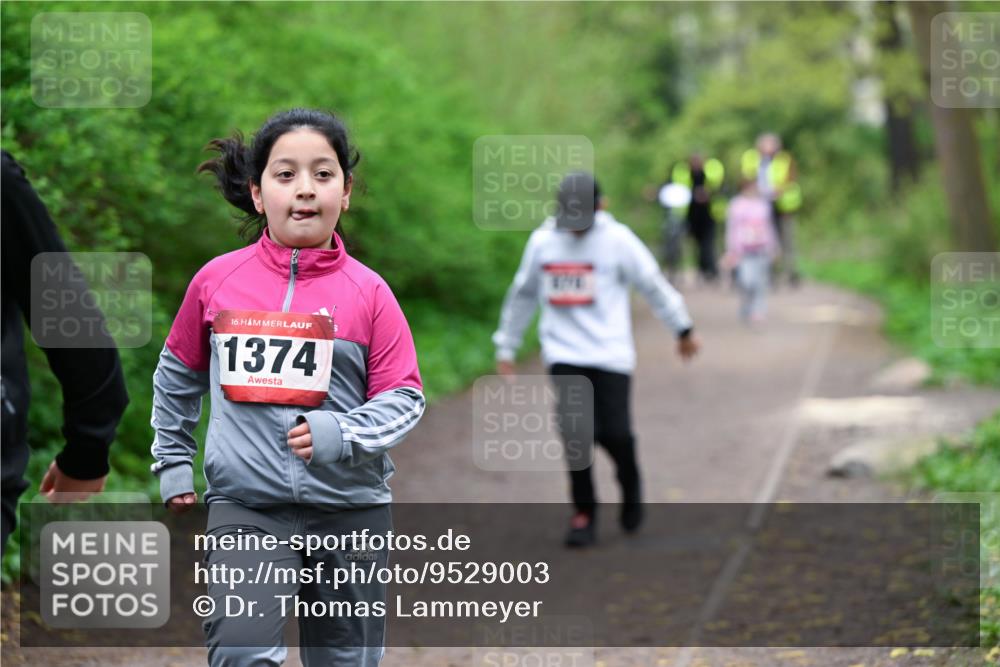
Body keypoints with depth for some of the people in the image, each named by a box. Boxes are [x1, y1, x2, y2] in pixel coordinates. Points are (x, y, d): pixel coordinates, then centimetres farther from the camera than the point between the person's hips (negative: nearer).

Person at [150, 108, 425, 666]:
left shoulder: (368, 290, -4)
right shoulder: (217, 280, 1)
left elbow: (405, 398, -2)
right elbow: (178, 374, 18)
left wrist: (340, 435, -19)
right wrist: (173, 463, 18)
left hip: (350, 510, 1)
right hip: (246, 503, -1)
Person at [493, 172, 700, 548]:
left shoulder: (618, 239, -4)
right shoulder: (542, 241, 5)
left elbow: (653, 285, 5)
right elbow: (522, 295, 17)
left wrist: (683, 330, 13)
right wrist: (506, 348, 21)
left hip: (610, 354, -2)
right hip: (564, 354, 2)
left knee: (615, 433, -4)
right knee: (575, 433, -10)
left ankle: (630, 490, 29)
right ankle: (584, 513, 5)